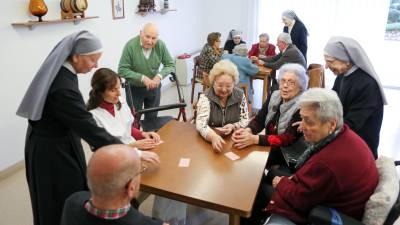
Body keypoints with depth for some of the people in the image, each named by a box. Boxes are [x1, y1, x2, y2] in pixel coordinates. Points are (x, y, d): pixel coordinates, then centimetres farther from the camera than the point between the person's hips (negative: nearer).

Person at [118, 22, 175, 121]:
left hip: (154, 87, 3)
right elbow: (122, 70, -21)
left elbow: (170, 65, -6)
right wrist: (142, 78, -29)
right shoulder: (130, 46, -23)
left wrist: (160, 76, -24)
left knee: (152, 118, 20)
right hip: (135, 88, -3)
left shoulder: (161, 45, -15)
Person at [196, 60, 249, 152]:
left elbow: (246, 121, 4)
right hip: (209, 141, -1)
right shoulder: (205, 97, -10)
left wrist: (233, 126, -17)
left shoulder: (240, 95, 0)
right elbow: (201, 124, -22)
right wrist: (213, 137, -41)